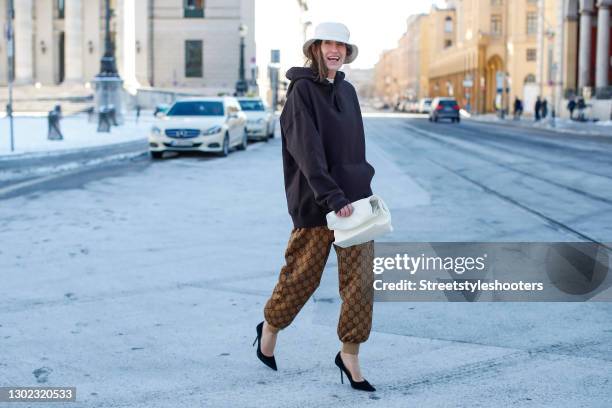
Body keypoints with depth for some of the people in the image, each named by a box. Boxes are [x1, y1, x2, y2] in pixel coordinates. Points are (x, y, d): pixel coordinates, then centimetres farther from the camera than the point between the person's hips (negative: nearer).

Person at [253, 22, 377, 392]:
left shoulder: (347, 91, 12)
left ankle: (350, 355, 9)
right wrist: (332, 197, -25)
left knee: (361, 278, -1)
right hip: (315, 202, -6)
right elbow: (307, 150, -18)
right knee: (302, 275, 6)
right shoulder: (302, 91, -8)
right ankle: (270, 329, 32)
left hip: (354, 198, 6)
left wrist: (362, 188, 13)